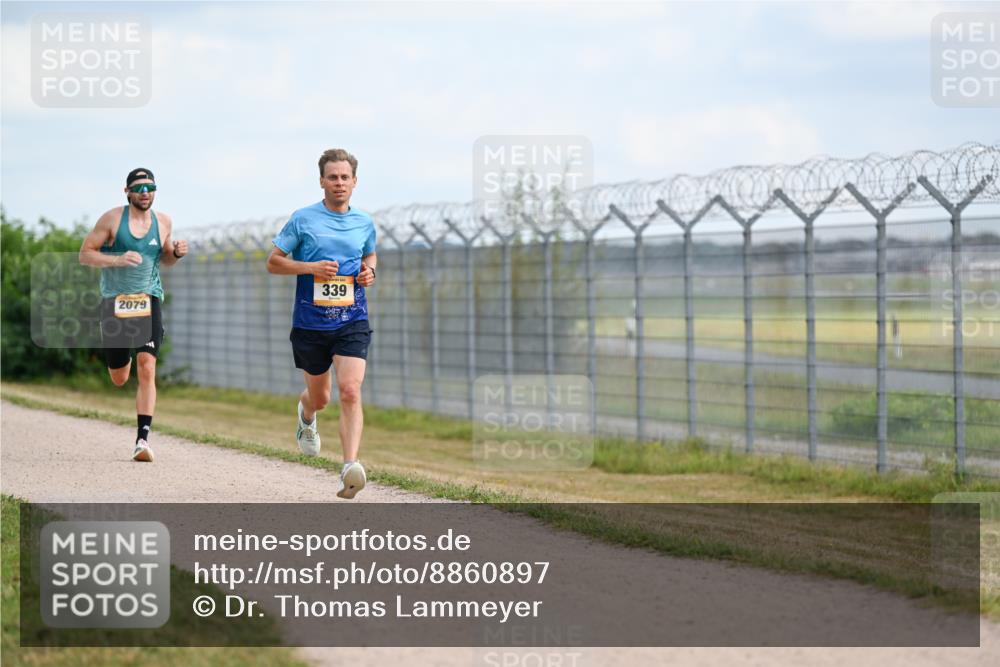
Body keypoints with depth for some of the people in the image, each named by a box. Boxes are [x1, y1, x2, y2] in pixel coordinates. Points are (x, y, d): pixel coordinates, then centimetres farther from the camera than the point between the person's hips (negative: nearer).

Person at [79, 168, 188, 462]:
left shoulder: (163, 222, 7)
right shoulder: (112, 219, -3)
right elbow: (85, 254, -2)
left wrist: (176, 253, -1)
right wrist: (117, 260, -18)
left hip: (148, 300, 1)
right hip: (115, 301, -1)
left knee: (147, 369, -17)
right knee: (119, 379, 10)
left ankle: (143, 439, -18)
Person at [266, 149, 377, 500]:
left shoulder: (365, 223, 7)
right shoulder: (303, 219, -2)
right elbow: (273, 261, 1)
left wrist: (369, 272, 4)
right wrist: (310, 267, -15)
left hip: (352, 322, 1)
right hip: (310, 323, -1)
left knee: (350, 391, -18)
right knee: (319, 397, 14)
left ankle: (351, 466, -26)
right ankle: (306, 416, 52)